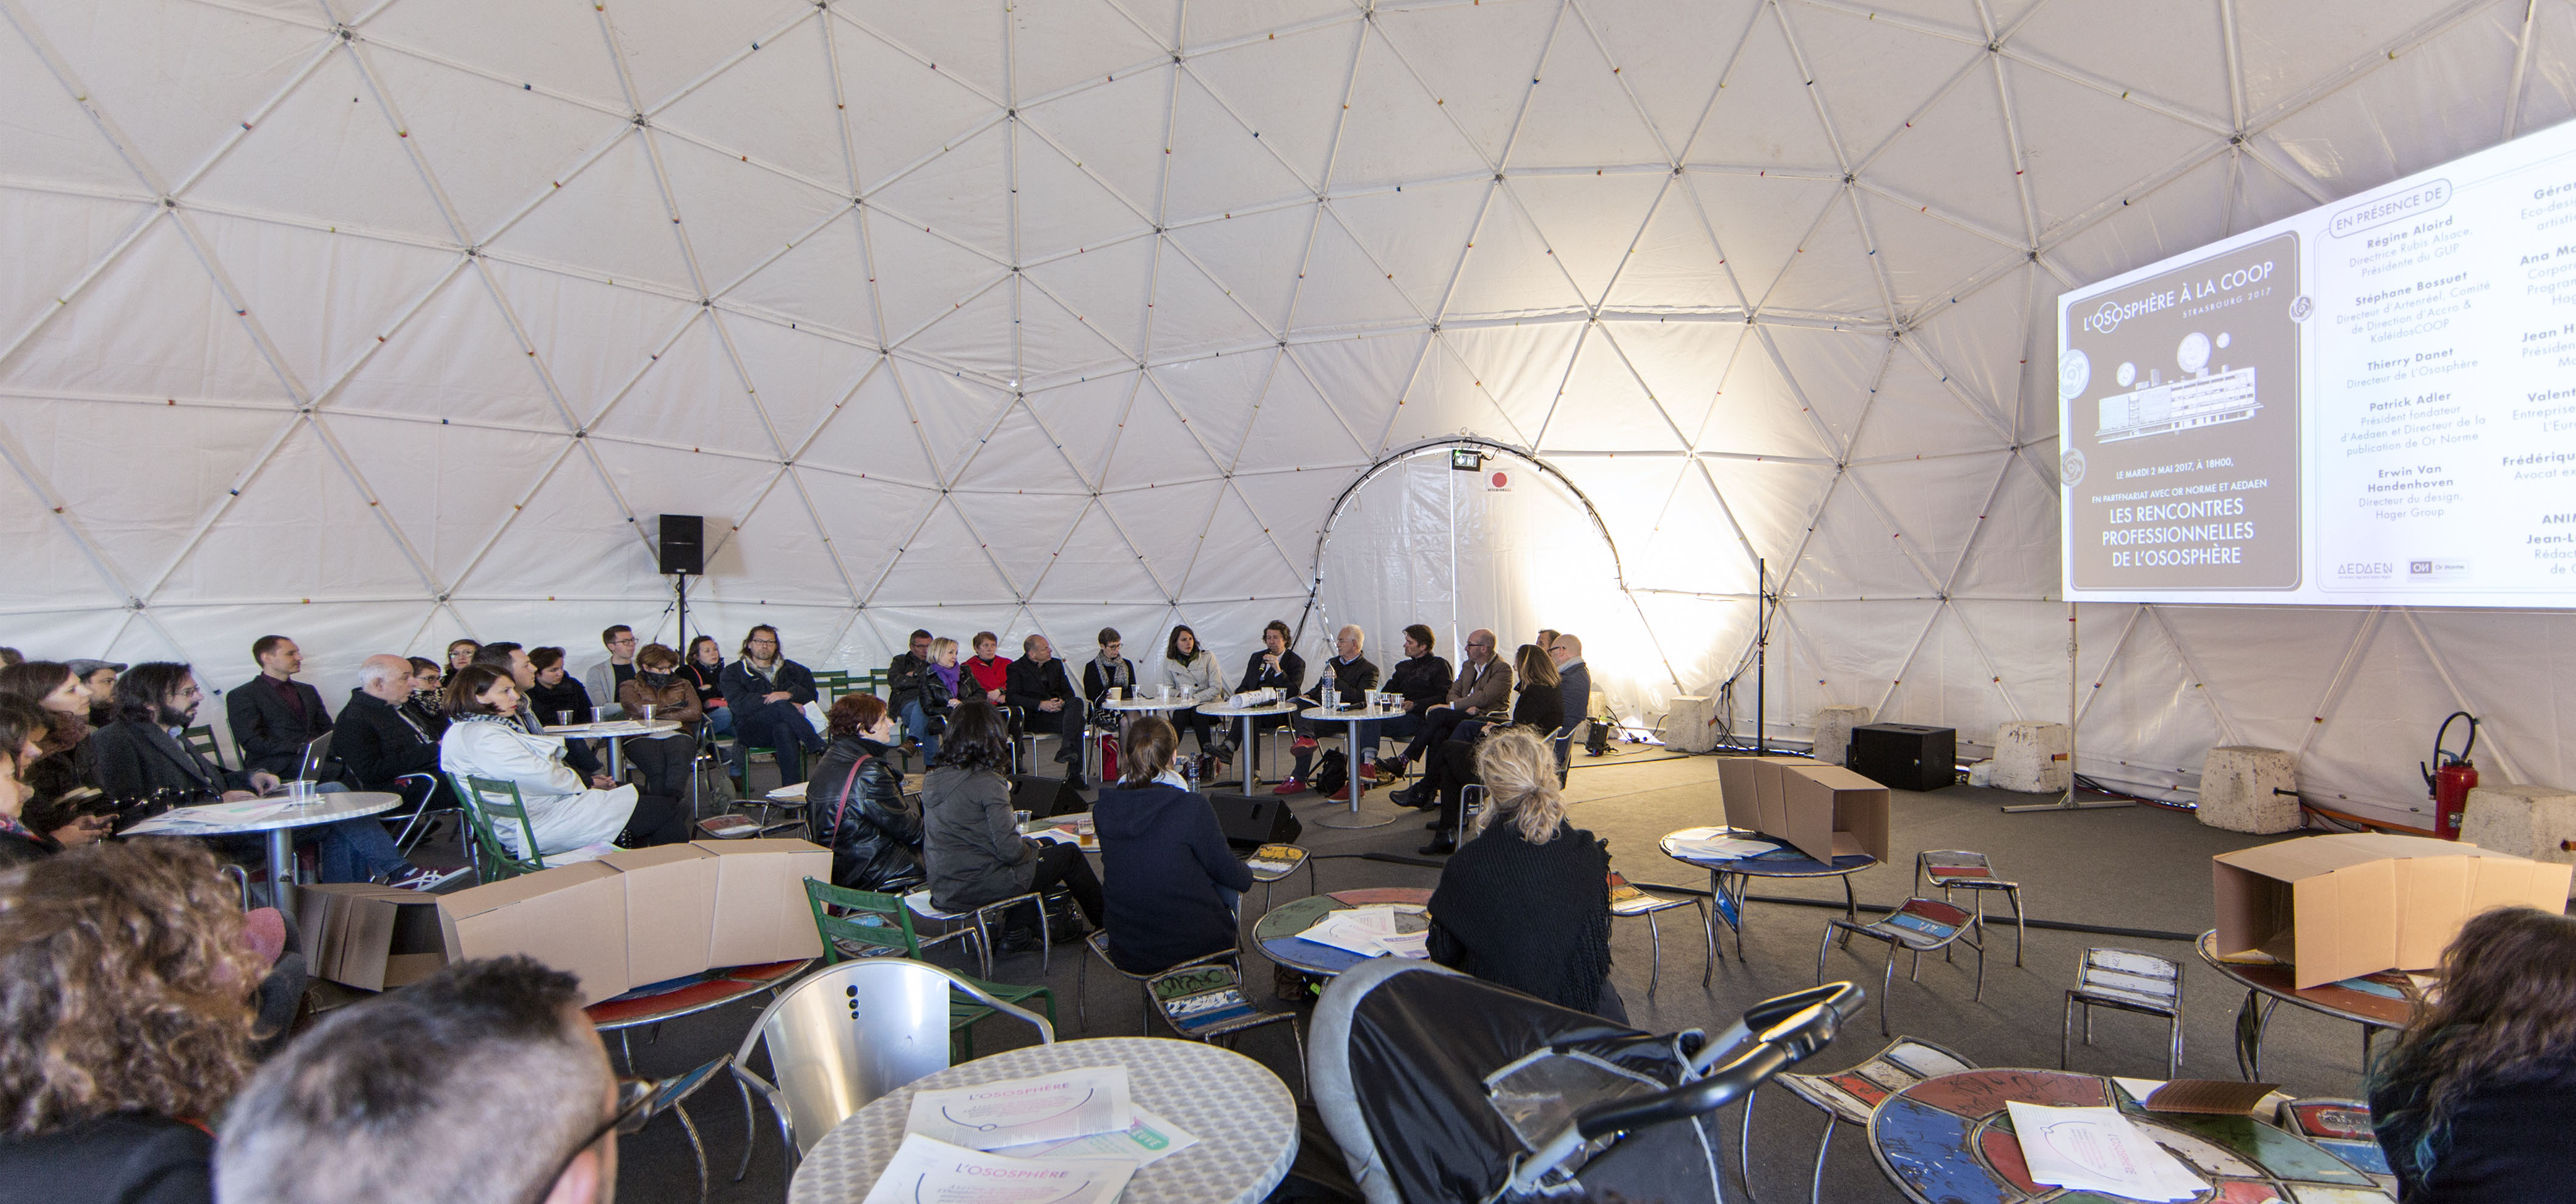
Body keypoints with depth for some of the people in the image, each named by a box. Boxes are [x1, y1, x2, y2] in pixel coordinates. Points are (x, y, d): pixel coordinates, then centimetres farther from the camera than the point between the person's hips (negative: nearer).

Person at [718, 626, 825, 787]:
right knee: (781, 706, -34)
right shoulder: (733, 672, 16)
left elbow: (811, 694, 10)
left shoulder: (790, 669, 25)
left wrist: (789, 695, -15)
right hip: (751, 730, -2)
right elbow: (739, 704, -5)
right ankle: (820, 749, -34)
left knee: (784, 729, -39)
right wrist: (785, 706, -16)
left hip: (785, 724, 2)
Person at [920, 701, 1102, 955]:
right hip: (976, 888, -8)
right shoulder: (988, 782, -21)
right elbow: (1010, 851, -20)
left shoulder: (934, 778, 2)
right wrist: (1033, 846, 1)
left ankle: (1017, 935, 27)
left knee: (1047, 847, 24)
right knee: (1069, 855, 9)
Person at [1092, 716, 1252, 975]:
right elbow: (1224, 868, -5)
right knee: (1227, 887, 28)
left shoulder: (1104, 808, -8)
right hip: (1186, 944, -4)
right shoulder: (1192, 806, -22)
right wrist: (1247, 879, 15)